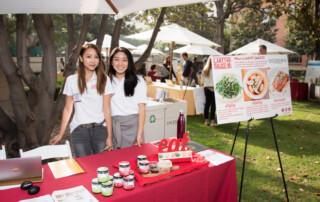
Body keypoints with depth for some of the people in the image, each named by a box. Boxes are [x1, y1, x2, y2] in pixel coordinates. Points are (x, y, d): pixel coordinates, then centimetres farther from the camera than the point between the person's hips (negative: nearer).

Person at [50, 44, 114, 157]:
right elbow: (67, 109, 9)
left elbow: (106, 109, 0)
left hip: (100, 129, 0)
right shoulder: (71, 80, 5)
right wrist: (60, 134, 7)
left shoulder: (104, 80, 3)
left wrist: (109, 136, -4)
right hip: (79, 130, 0)